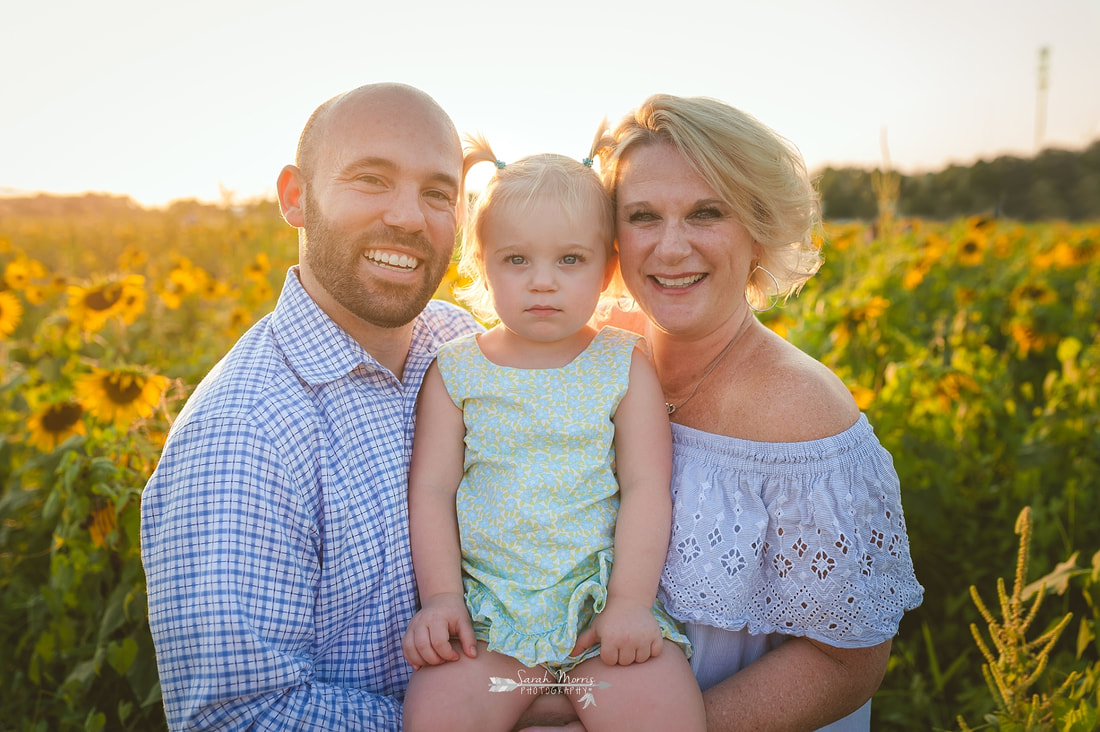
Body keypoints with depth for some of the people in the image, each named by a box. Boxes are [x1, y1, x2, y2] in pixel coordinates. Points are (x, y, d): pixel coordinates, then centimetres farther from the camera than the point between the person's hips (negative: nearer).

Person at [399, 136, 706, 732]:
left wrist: (631, 602, -10)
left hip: (604, 595, 0)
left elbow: (646, 488, -1)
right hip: (489, 604, 1)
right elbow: (431, 489, 3)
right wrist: (440, 596, -8)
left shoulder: (624, 365, 4)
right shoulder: (454, 371, 6)